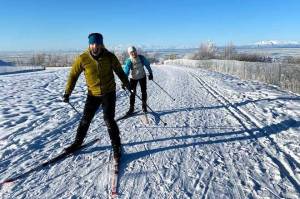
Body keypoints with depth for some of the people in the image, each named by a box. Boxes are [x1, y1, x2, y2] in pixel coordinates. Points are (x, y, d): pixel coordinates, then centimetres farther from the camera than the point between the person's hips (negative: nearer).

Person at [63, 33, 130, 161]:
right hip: (93, 94, 2)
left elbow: (120, 72, 5)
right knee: (85, 119, 10)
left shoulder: (110, 57, -11)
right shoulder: (82, 58, -11)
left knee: (109, 120, -7)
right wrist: (67, 92, 0)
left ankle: (116, 147, 8)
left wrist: (128, 85, 15)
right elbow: (73, 75, 1)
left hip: (109, 93, -1)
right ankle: (78, 142, 32)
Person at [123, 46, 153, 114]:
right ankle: (131, 108, 6)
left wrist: (150, 73, 0)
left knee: (144, 91, 8)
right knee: (132, 93, -5)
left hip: (142, 77, 2)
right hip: (133, 78, -2)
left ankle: (144, 106, 25)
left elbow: (147, 65, -4)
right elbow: (126, 71, -27)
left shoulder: (141, 58, -17)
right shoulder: (129, 61, -22)